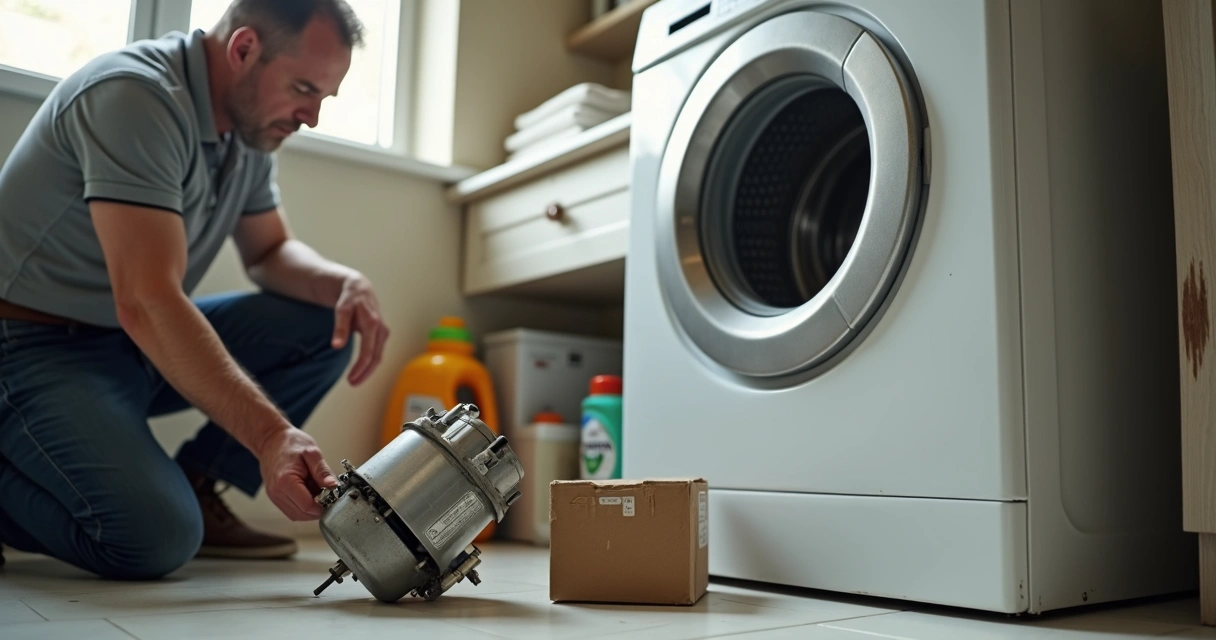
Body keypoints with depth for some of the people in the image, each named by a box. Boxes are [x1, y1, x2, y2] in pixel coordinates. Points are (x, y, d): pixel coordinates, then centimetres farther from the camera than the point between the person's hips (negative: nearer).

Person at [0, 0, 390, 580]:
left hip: (141, 343, 9)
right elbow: (147, 302, -32)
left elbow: (269, 252, 13)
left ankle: (196, 491, 1)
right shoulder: (135, 96, -24)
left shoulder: (249, 122, 3)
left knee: (326, 327, -3)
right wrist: (270, 435, -38)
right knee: (156, 538, -29)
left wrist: (347, 284, -9)